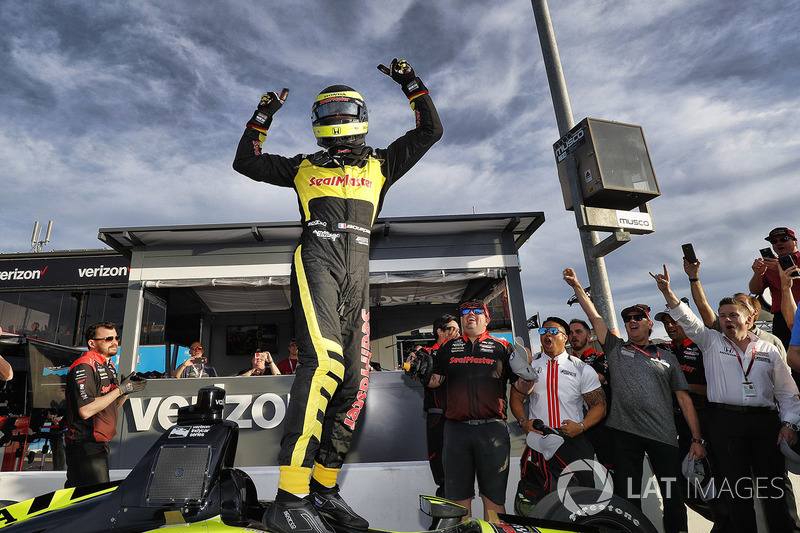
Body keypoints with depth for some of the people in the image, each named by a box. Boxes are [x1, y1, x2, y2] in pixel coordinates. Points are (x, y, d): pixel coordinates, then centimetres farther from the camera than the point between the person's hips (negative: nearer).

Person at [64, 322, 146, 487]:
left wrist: (128, 388, -1)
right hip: (85, 446, -9)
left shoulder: (109, 365, 13)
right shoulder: (83, 367, -17)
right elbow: (86, 410, -25)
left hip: (101, 443, 9)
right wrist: (121, 389, -20)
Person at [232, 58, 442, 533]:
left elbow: (430, 130, 26)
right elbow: (245, 162, 28)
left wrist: (412, 84, 22)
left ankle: (325, 487, 11)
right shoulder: (304, 168, 23)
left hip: (358, 271, 3)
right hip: (316, 259, -3)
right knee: (324, 361, -26)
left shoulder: (379, 165, 24)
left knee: (354, 380, -1)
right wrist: (263, 116, 25)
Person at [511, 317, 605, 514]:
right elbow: (516, 397, 12)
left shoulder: (582, 369, 4)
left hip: (573, 440, -1)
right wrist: (523, 421, -4)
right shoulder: (529, 364, 8)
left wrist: (581, 426, -11)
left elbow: (599, 405, 4)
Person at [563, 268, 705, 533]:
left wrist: (697, 438, 2)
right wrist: (576, 286, -3)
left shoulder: (667, 357, 12)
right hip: (625, 432, 0)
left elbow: (684, 398, 8)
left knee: (674, 497, 5)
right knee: (627, 497, 6)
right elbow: (594, 316, 3)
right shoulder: (616, 348, 11)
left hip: (663, 434, 0)